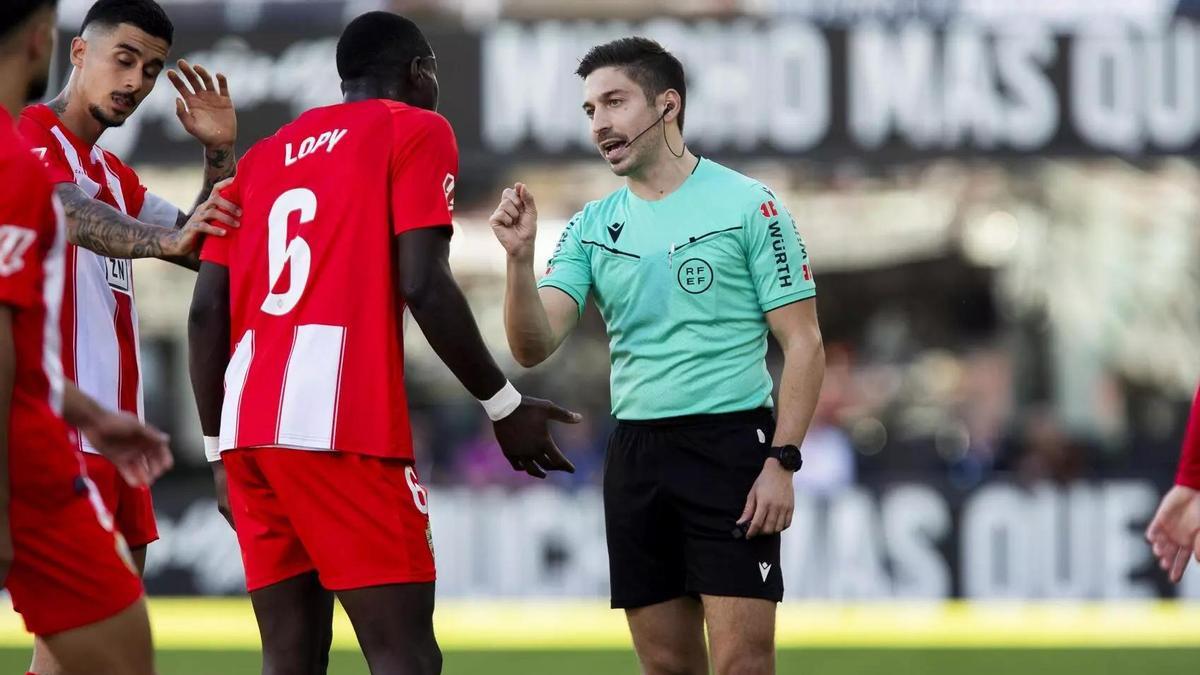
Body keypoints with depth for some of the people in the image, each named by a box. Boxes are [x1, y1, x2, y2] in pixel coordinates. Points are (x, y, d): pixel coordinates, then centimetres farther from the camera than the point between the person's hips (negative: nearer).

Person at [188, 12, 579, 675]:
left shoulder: (263, 155, 23)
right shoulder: (415, 131, 6)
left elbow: (207, 313, 16)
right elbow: (422, 285, -7)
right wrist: (504, 405, 1)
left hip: (247, 425, 6)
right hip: (343, 424, -6)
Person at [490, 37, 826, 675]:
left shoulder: (747, 205, -3)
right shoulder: (592, 227, 10)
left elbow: (803, 344, -4)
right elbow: (534, 346, 1)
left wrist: (781, 462, -13)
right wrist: (519, 258, -15)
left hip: (729, 445, -5)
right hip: (635, 451, 5)